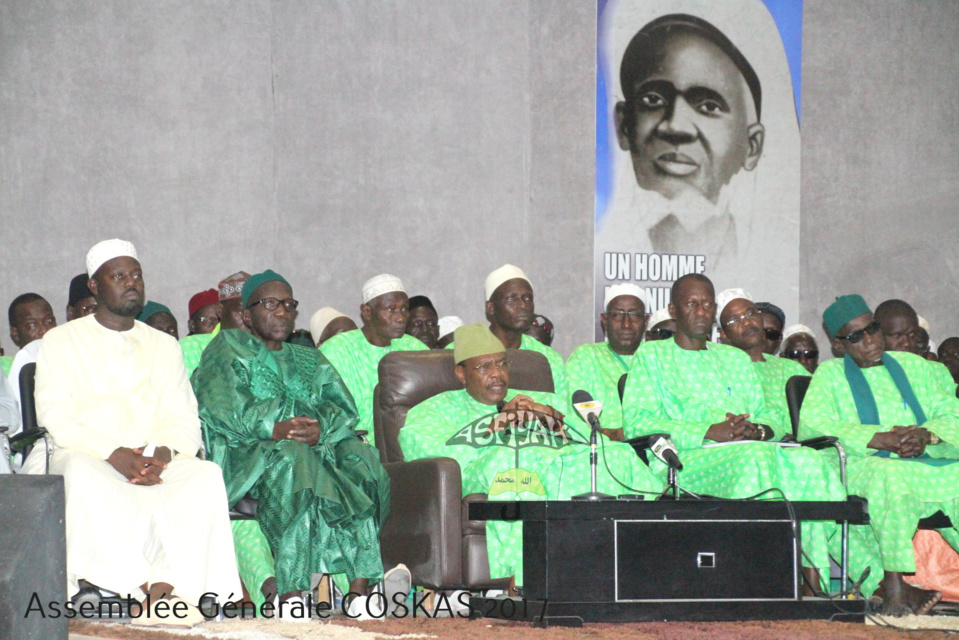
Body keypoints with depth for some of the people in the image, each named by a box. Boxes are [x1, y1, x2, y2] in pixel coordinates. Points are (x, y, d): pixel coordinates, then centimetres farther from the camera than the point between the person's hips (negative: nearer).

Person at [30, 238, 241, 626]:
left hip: (153, 461, 3)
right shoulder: (62, 342, 12)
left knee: (206, 474, -29)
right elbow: (55, 417, -2)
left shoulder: (164, 346, 22)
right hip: (86, 455, -2)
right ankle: (144, 586, -38)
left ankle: (168, 585, -39)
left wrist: (163, 453, -13)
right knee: (83, 474, -39)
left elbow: (184, 420, 11)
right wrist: (114, 455, -18)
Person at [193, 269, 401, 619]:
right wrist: (272, 429, -21)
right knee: (291, 459, -36)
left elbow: (343, 408, 10)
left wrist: (321, 429, -14)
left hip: (315, 447, 4)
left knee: (359, 458, -24)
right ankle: (289, 594, -44)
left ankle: (361, 587, -34)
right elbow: (220, 406, -5)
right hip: (244, 450, -4)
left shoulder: (310, 360, 28)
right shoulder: (228, 347, 14)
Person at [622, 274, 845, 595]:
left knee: (809, 461, -29)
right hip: (689, 458, -5)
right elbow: (636, 422, -1)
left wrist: (757, 429, -3)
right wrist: (709, 432, -12)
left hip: (753, 448, 5)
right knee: (755, 458, -38)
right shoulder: (650, 357, 15)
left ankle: (811, 574, -33)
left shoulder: (735, 358, 31)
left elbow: (772, 414, 25)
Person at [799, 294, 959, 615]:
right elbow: (811, 425, -6)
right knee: (890, 475, -37)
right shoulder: (830, 374, 13)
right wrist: (880, 439, -14)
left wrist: (926, 435, -9)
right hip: (859, 466, -4)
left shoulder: (912, 365, 25)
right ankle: (893, 585, -39)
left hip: (925, 462, 4)